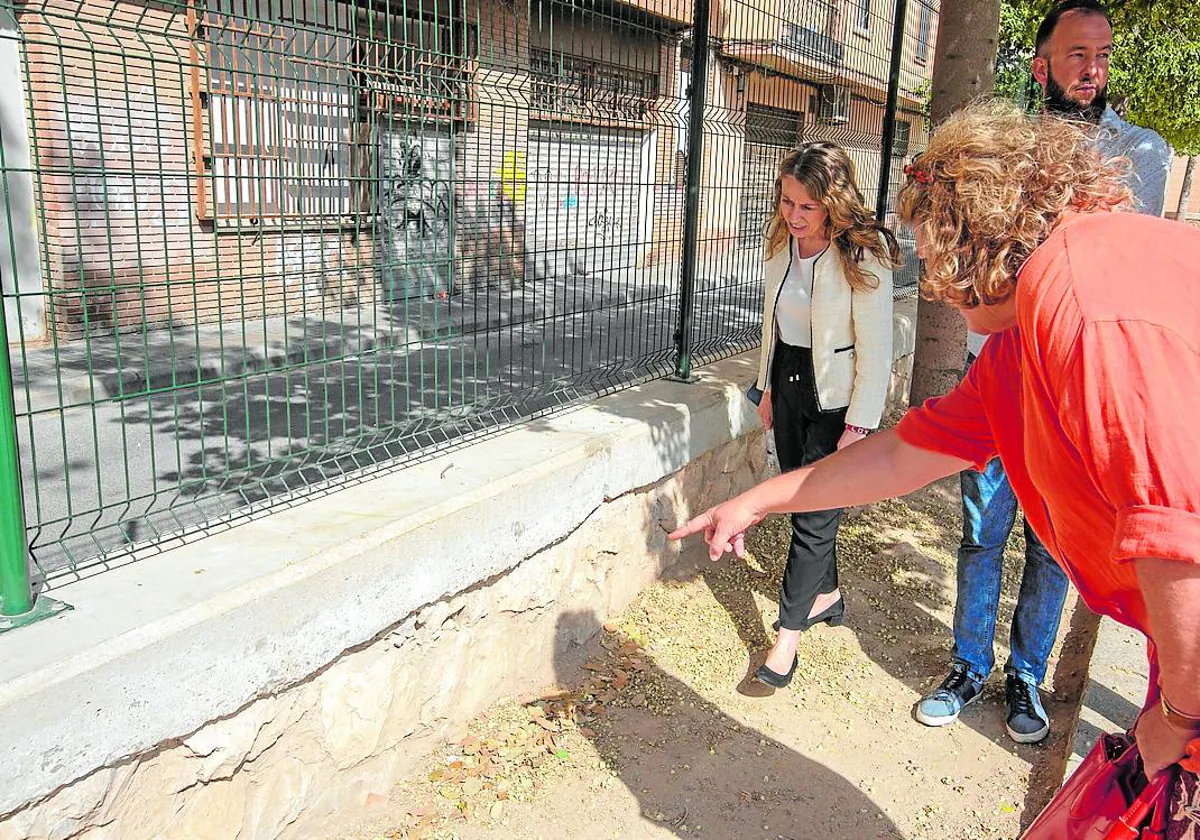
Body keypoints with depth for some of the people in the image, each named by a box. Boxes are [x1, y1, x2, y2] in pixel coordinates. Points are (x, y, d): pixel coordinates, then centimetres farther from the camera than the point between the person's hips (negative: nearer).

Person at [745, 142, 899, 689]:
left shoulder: (863, 255, -19)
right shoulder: (781, 242, 1)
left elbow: (876, 349, -18)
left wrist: (858, 425, -17)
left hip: (836, 396, -7)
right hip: (789, 382, 7)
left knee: (815, 513, -2)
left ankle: (789, 633, 10)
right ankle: (826, 593, 38)